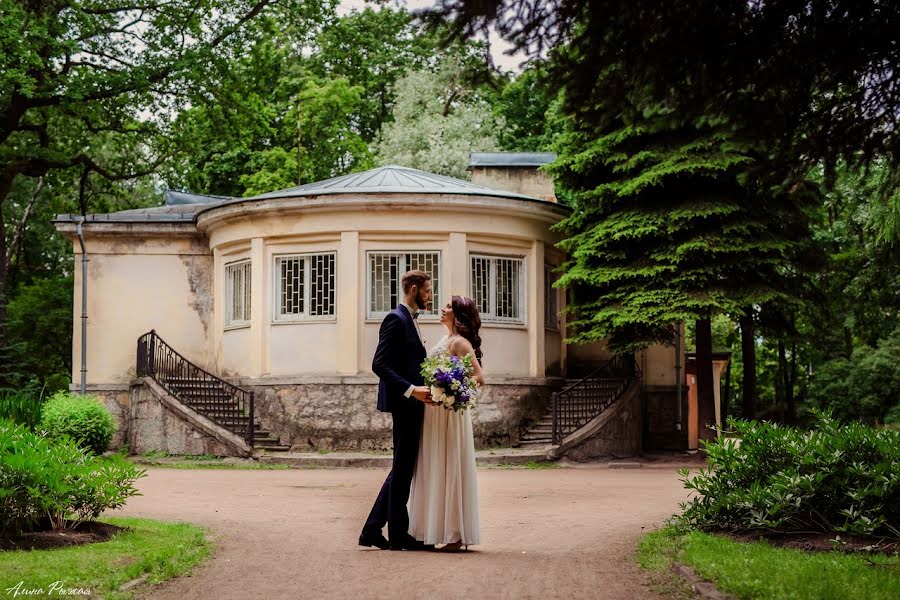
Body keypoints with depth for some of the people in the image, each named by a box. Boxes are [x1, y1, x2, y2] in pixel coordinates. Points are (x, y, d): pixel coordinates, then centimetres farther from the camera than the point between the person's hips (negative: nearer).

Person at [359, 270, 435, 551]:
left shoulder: (409, 320, 18)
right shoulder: (396, 319, -12)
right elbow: (380, 364, -19)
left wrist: (421, 388, 10)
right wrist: (411, 390, -24)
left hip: (411, 404, 10)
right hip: (403, 403, -10)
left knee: (402, 469, 12)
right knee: (403, 468, -2)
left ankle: (372, 531, 15)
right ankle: (398, 535, 6)